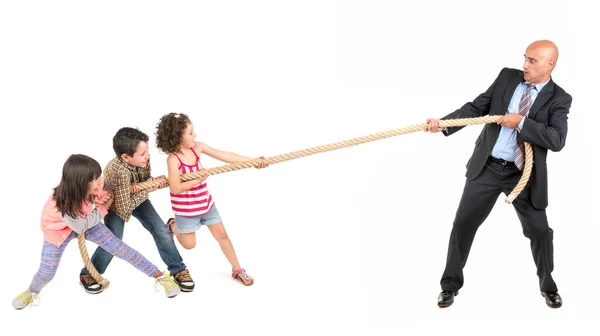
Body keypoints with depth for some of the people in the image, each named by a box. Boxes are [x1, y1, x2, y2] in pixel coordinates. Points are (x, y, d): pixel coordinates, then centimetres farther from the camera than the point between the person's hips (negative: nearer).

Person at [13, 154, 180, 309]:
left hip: (86, 222, 4)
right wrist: (104, 207, -22)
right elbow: (81, 227, -27)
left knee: (120, 248, -4)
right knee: (46, 271, -4)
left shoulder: (94, 186, -31)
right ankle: (32, 292, 33)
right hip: (59, 230, -3)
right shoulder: (62, 205, -43)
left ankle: (160, 276, 5)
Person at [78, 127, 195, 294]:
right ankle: (87, 275, 10)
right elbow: (124, 208, -34)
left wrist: (155, 181, -26)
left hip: (138, 197, 5)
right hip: (115, 204, -5)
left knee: (162, 231, -2)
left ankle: (178, 269, 15)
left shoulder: (143, 159, -25)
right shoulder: (119, 171, -41)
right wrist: (146, 190, -30)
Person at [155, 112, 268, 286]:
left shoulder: (197, 148, -8)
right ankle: (173, 225, 42)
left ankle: (237, 270, 24)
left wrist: (253, 160, -10)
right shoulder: (173, 159, -25)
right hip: (186, 209, -5)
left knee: (222, 234, 10)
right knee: (189, 244, 11)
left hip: (206, 203, 5)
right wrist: (199, 179, -27)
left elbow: (225, 156, -7)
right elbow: (176, 188, -28)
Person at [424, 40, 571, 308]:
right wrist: (443, 123, -15)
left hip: (524, 174, -2)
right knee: (463, 224, 3)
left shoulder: (559, 99, -4)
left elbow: (557, 140, -17)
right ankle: (451, 284, 20)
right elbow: (476, 108, -1)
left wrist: (521, 122, -22)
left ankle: (548, 285, 32)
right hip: (486, 166, 2)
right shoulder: (507, 77, 3)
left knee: (539, 231, 5)